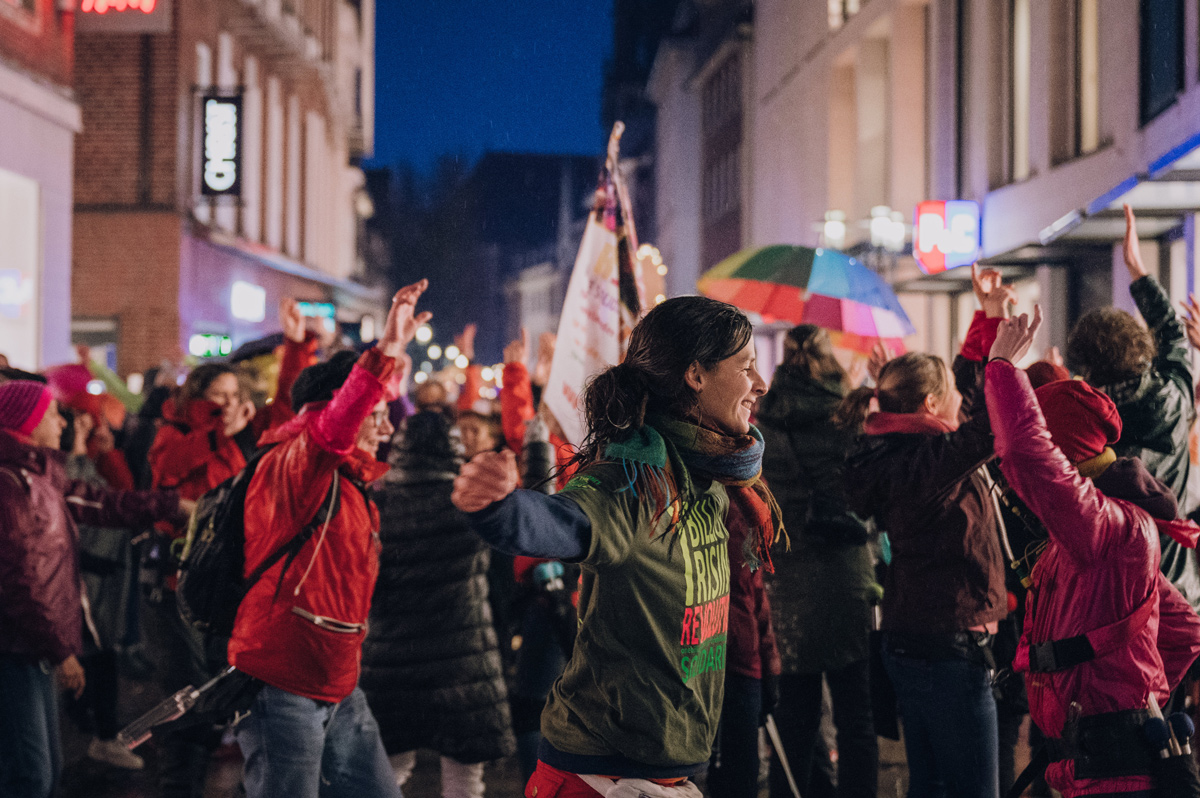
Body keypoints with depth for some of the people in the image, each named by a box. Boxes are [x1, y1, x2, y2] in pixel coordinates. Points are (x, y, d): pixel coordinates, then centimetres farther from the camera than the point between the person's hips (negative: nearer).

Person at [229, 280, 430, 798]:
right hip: (282, 690, -9)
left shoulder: (351, 483, 19)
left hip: (340, 692, 9)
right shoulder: (293, 463, -12)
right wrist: (385, 352, -44)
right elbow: (333, 426, -35)